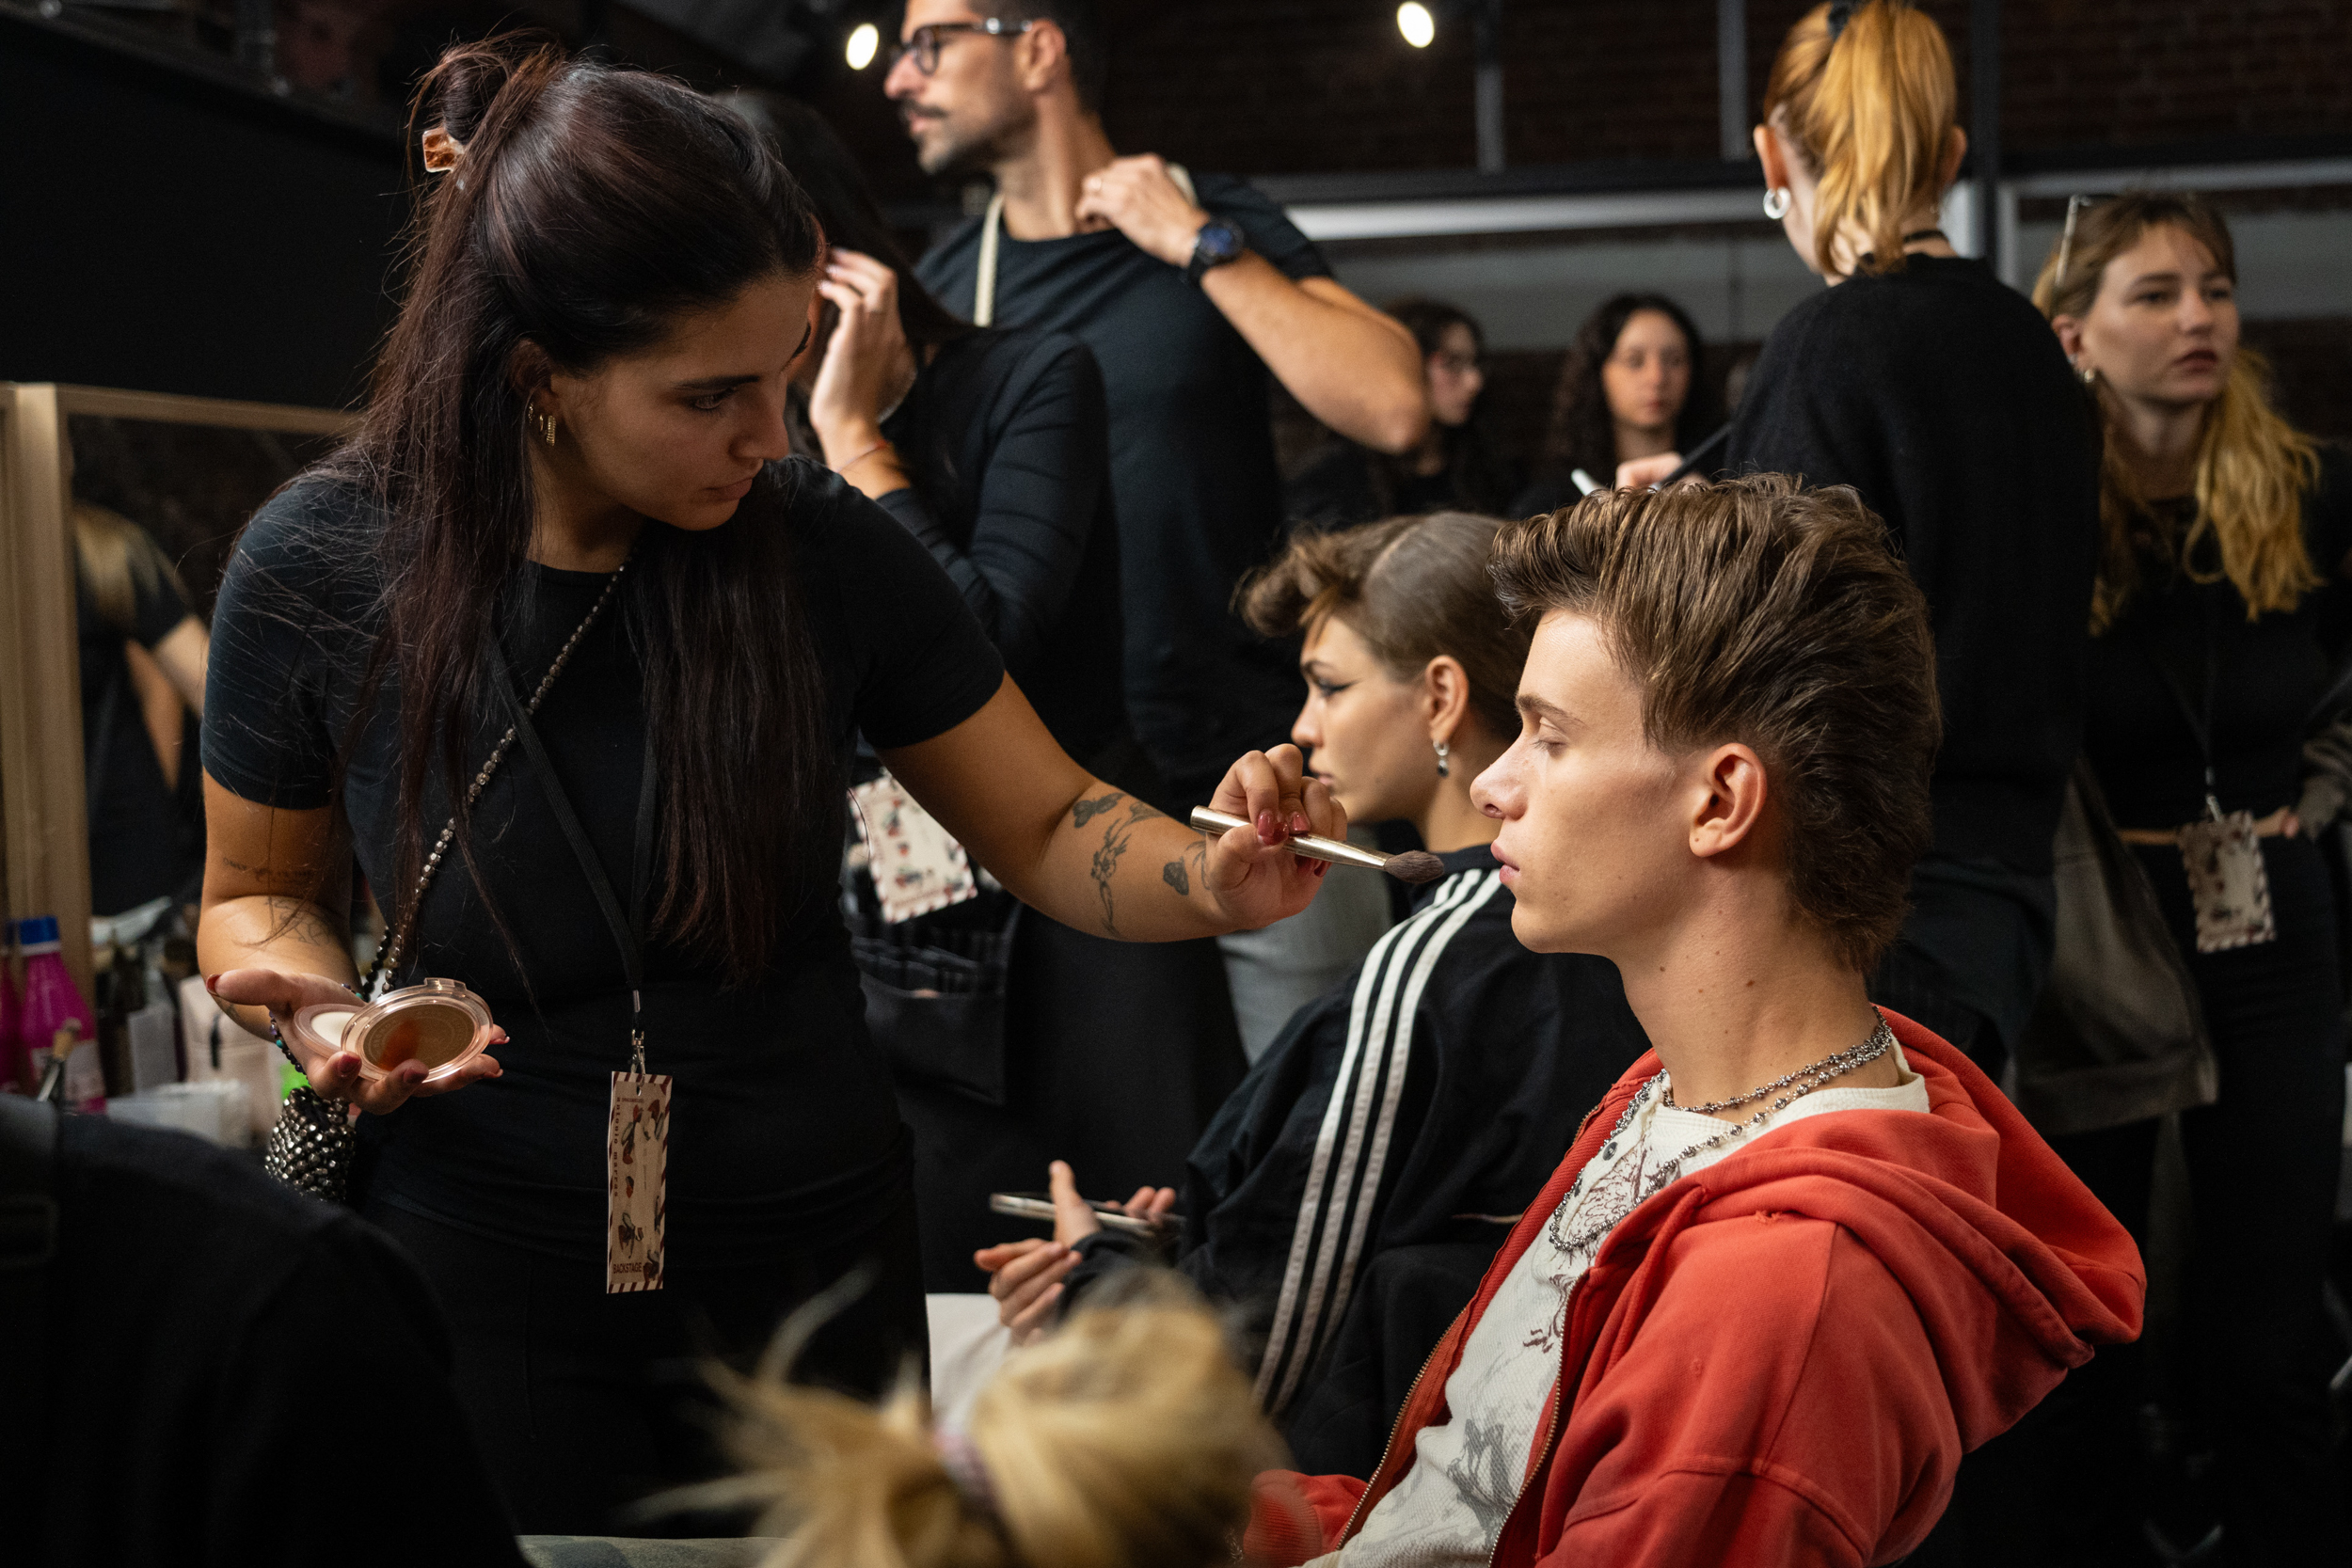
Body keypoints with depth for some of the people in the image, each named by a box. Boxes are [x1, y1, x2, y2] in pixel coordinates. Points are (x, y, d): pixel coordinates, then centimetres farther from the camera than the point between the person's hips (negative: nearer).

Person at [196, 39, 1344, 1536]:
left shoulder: (827, 550, -12)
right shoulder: (320, 570, -13)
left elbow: (1048, 825, -3)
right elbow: (260, 894, 3)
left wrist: (1216, 879, -24)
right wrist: (315, 1008, -19)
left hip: (809, 1259, 2)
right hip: (486, 1275, -1)